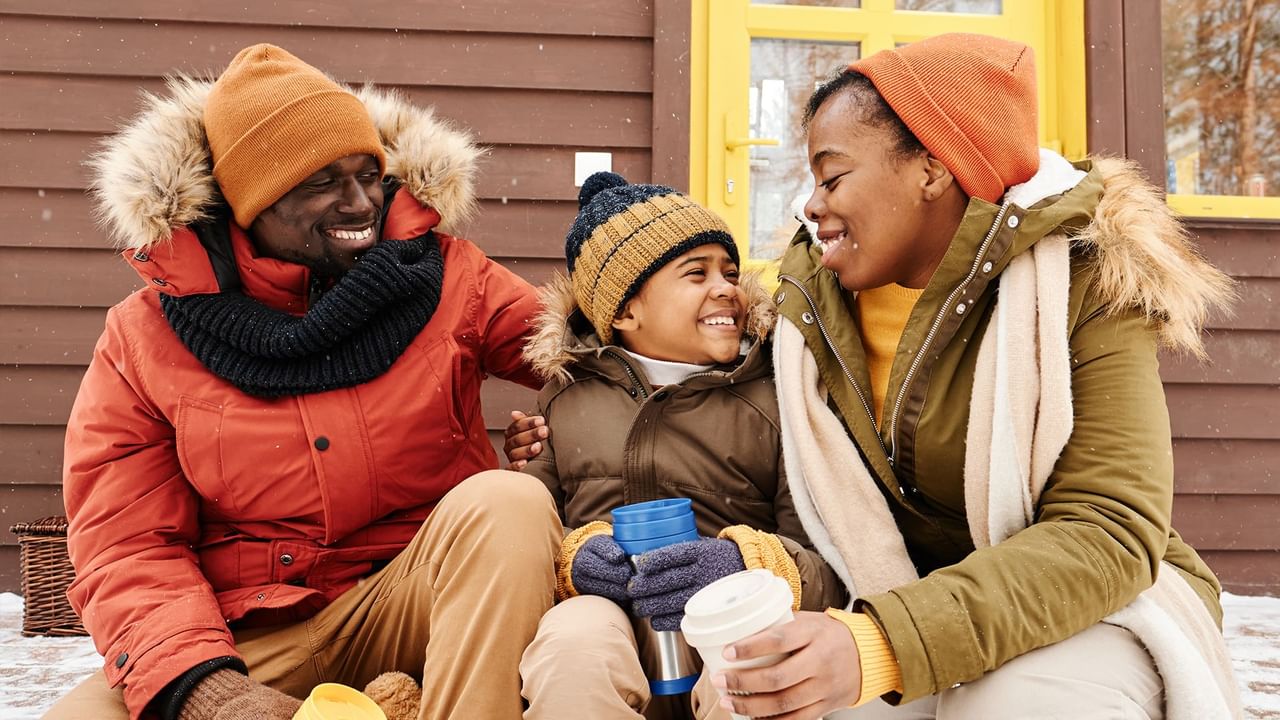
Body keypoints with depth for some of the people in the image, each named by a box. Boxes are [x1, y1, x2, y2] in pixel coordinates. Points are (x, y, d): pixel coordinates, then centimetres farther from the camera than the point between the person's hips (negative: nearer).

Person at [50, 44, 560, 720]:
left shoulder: (447, 277, 1)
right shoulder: (143, 338, -1)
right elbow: (127, 550, -6)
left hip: (411, 605, 1)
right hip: (244, 640, -1)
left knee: (509, 502, -28)